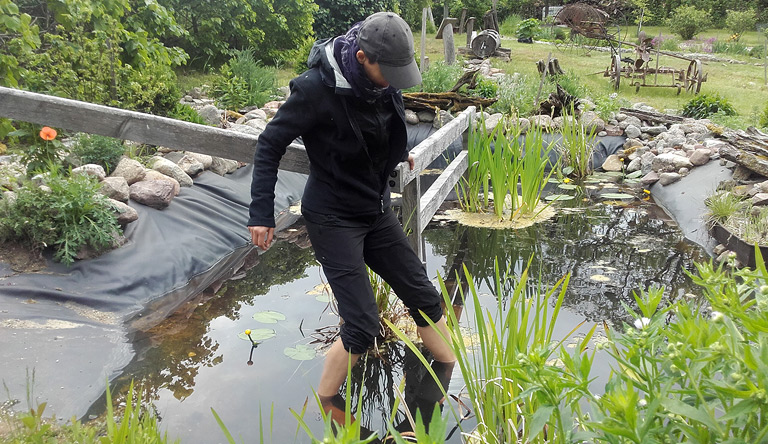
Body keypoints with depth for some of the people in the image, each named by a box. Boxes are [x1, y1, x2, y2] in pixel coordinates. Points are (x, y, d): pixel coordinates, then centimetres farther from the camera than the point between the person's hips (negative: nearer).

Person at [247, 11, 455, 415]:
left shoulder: (384, 83, -4)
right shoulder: (317, 88, -23)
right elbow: (270, 145, -14)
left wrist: (398, 154, 28)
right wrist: (261, 213, -15)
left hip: (376, 211, 7)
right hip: (333, 217, -6)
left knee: (425, 297, 10)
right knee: (362, 326, -11)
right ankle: (323, 408, 14)